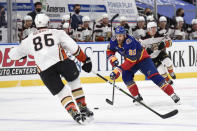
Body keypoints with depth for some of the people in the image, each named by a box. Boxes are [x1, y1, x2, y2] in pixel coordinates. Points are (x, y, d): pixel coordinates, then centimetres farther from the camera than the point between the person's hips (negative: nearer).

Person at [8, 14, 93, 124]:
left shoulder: (29, 39, 25)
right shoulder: (57, 32, 21)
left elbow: (13, 55, 37)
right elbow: (73, 47, 11)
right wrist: (85, 60, 16)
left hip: (44, 69, 1)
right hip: (62, 61, -1)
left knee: (61, 92, 9)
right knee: (74, 82, 22)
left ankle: (75, 114, -8)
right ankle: (83, 109, 18)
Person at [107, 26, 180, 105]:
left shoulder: (130, 42, -36)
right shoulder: (114, 41, -15)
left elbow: (131, 60, -39)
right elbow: (110, 51, 6)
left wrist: (119, 69, -44)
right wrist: (113, 60, -14)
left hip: (142, 59, -7)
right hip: (131, 62, 7)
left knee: (153, 76, -19)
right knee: (126, 77, -14)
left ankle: (172, 94, -20)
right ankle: (138, 97, -1)